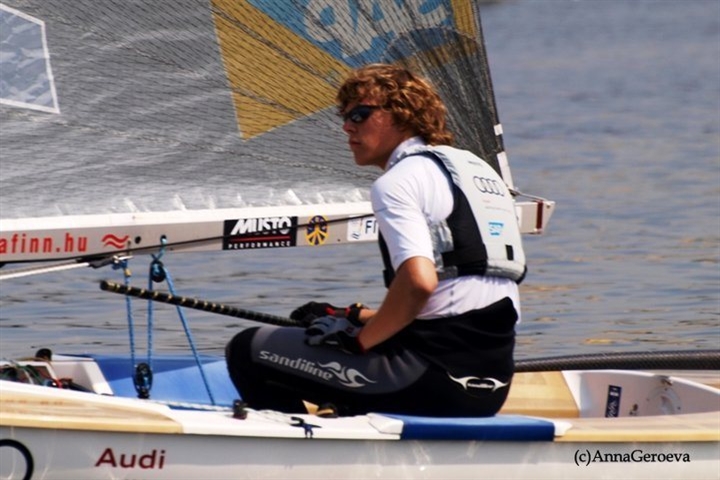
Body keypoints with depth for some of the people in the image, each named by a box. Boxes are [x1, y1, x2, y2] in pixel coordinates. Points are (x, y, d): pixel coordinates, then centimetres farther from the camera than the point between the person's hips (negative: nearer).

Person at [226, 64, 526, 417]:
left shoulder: (397, 182, -6)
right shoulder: (479, 168, 21)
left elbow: (419, 281, -23)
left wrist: (359, 339, -7)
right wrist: (356, 317, 23)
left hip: (435, 375, -9)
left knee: (249, 350, -1)